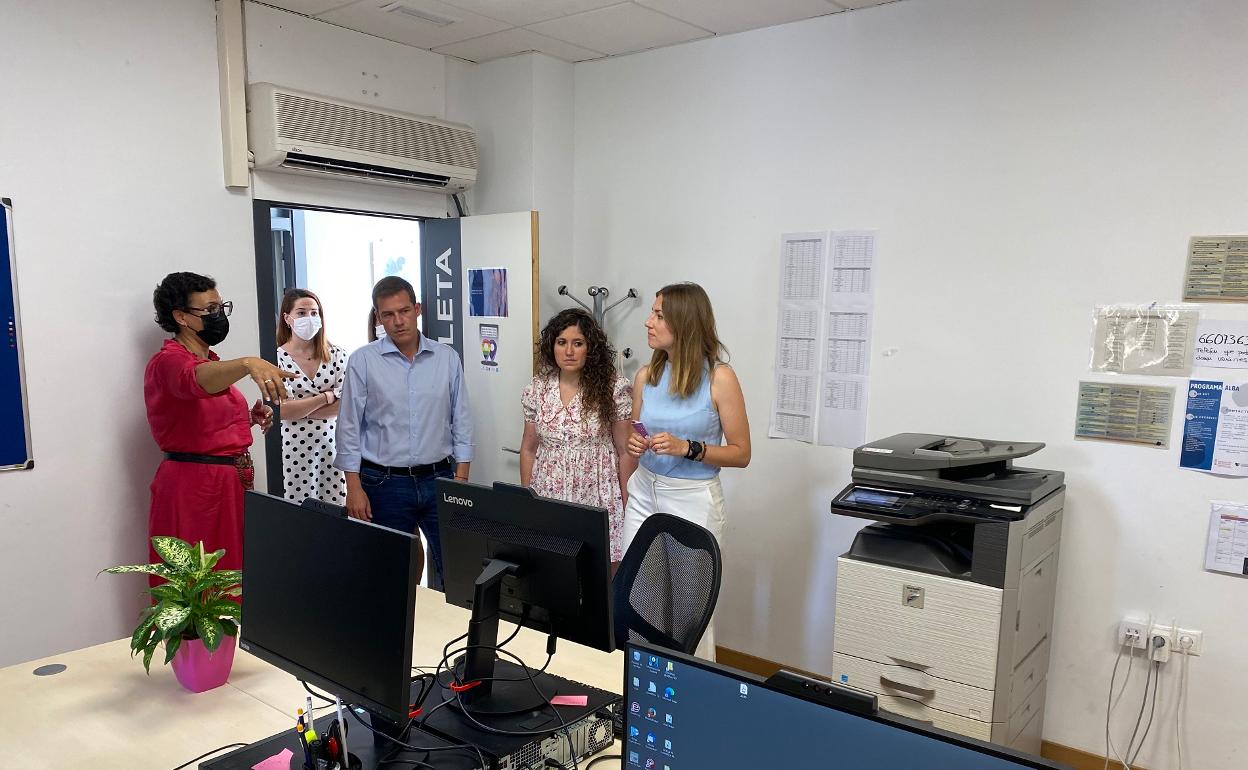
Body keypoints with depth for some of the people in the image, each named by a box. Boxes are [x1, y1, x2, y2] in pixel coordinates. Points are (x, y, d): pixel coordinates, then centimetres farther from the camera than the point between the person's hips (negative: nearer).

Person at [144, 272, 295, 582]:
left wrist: (250, 418, 6)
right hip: (193, 488, -8)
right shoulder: (168, 361, -13)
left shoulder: (211, 361, 15)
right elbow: (198, 380, -38)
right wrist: (248, 364, -56)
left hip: (232, 483, 9)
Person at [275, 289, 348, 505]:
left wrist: (300, 409, -8)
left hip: (332, 446, 2)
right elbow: (282, 410, -9)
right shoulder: (277, 358, -2)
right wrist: (327, 396, -6)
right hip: (294, 449, -2)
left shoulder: (336, 355, 4)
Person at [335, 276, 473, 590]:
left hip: (439, 479, 2)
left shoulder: (447, 358, 2)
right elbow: (349, 427, -1)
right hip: (385, 483, -1)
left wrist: (462, 480, 0)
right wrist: (354, 487, -6)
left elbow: (461, 421, 6)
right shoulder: (362, 361, -3)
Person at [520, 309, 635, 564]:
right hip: (548, 499, 3)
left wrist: (627, 506, -2)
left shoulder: (614, 388, -7)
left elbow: (625, 452, -4)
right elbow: (528, 449, 11)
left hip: (598, 502, -3)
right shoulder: (537, 388, 3)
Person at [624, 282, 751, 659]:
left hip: (692, 500, -5)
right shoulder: (646, 376, 2)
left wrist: (688, 448, -21)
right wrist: (635, 444, -7)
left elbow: (741, 454, -8)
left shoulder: (719, 377, -12)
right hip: (644, 492, 5)